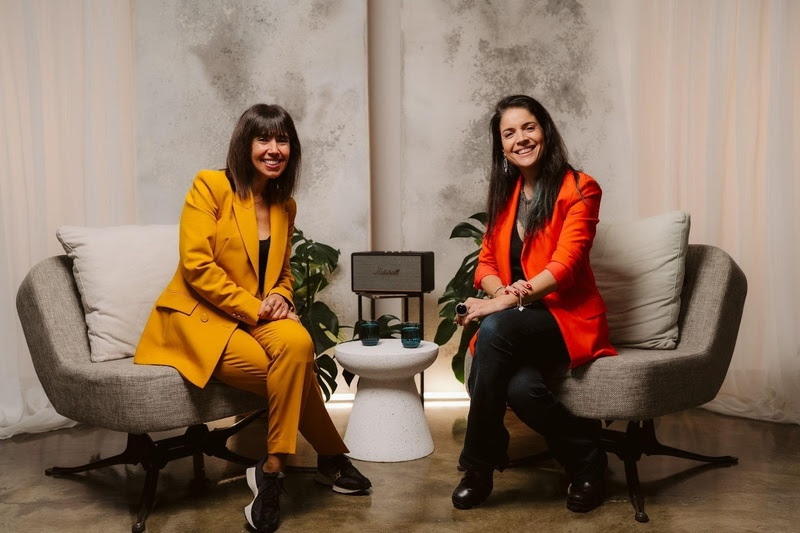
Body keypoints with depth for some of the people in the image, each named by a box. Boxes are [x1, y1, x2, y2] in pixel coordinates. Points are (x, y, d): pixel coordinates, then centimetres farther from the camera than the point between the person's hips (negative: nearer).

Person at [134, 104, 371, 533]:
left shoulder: (285, 205, 12)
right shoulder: (210, 186, -7)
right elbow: (196, 265, -15)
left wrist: (279, 297, -3)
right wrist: (253, 306, -17)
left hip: (255, 319, 6)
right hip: (198, 320, -6)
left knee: (297, 343, -28)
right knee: (294, 372, -27)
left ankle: (273, 469, -13)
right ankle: (330, 459, -6)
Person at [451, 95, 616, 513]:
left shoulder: (578, 189, -3)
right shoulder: (504, 192, 16)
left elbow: (564, 265, -15)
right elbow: (487, 263, 12)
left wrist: (504, 303, -26)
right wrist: (502, 291, -13)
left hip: (567, 319, -4)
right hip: (518, 326, 4)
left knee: (496, 328, -35)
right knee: (518, 385, -32)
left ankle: (479, 467, -20)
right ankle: (585, 456, -4)